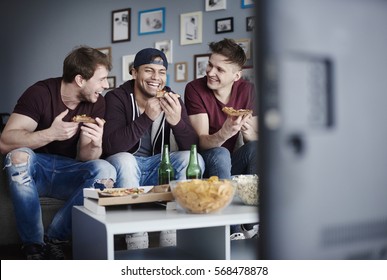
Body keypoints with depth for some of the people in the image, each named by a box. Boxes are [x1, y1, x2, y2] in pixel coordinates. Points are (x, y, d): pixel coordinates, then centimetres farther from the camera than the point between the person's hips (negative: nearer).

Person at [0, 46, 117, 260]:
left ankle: (53, 240, -18)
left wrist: (95, 144, -33)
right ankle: (33, 244, -22)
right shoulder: (40, 93, -15)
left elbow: (83, 158, -9)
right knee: (19, 156, -34)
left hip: (68, 174, 3)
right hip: (32, 171, -2)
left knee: (106, 170, -25)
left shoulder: (96, 103, -6)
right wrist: (50, 134, -40)